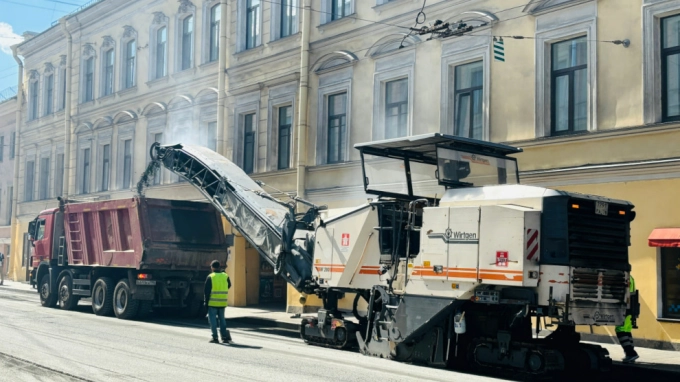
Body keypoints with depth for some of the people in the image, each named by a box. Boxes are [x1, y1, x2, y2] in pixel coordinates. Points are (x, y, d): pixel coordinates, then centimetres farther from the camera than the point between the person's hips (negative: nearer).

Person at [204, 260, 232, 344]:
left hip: (213, 302, -4)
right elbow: (229, 286, 21)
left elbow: (207, 291, -8)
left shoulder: (210, 277, -7)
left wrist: (206, 301, -1)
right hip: (223, 302, 4)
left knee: (212, 319, 4)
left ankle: (215, 337, 2)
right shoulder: (225, 276, 4)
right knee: (222, 319, 14)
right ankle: (225, 336, 10)